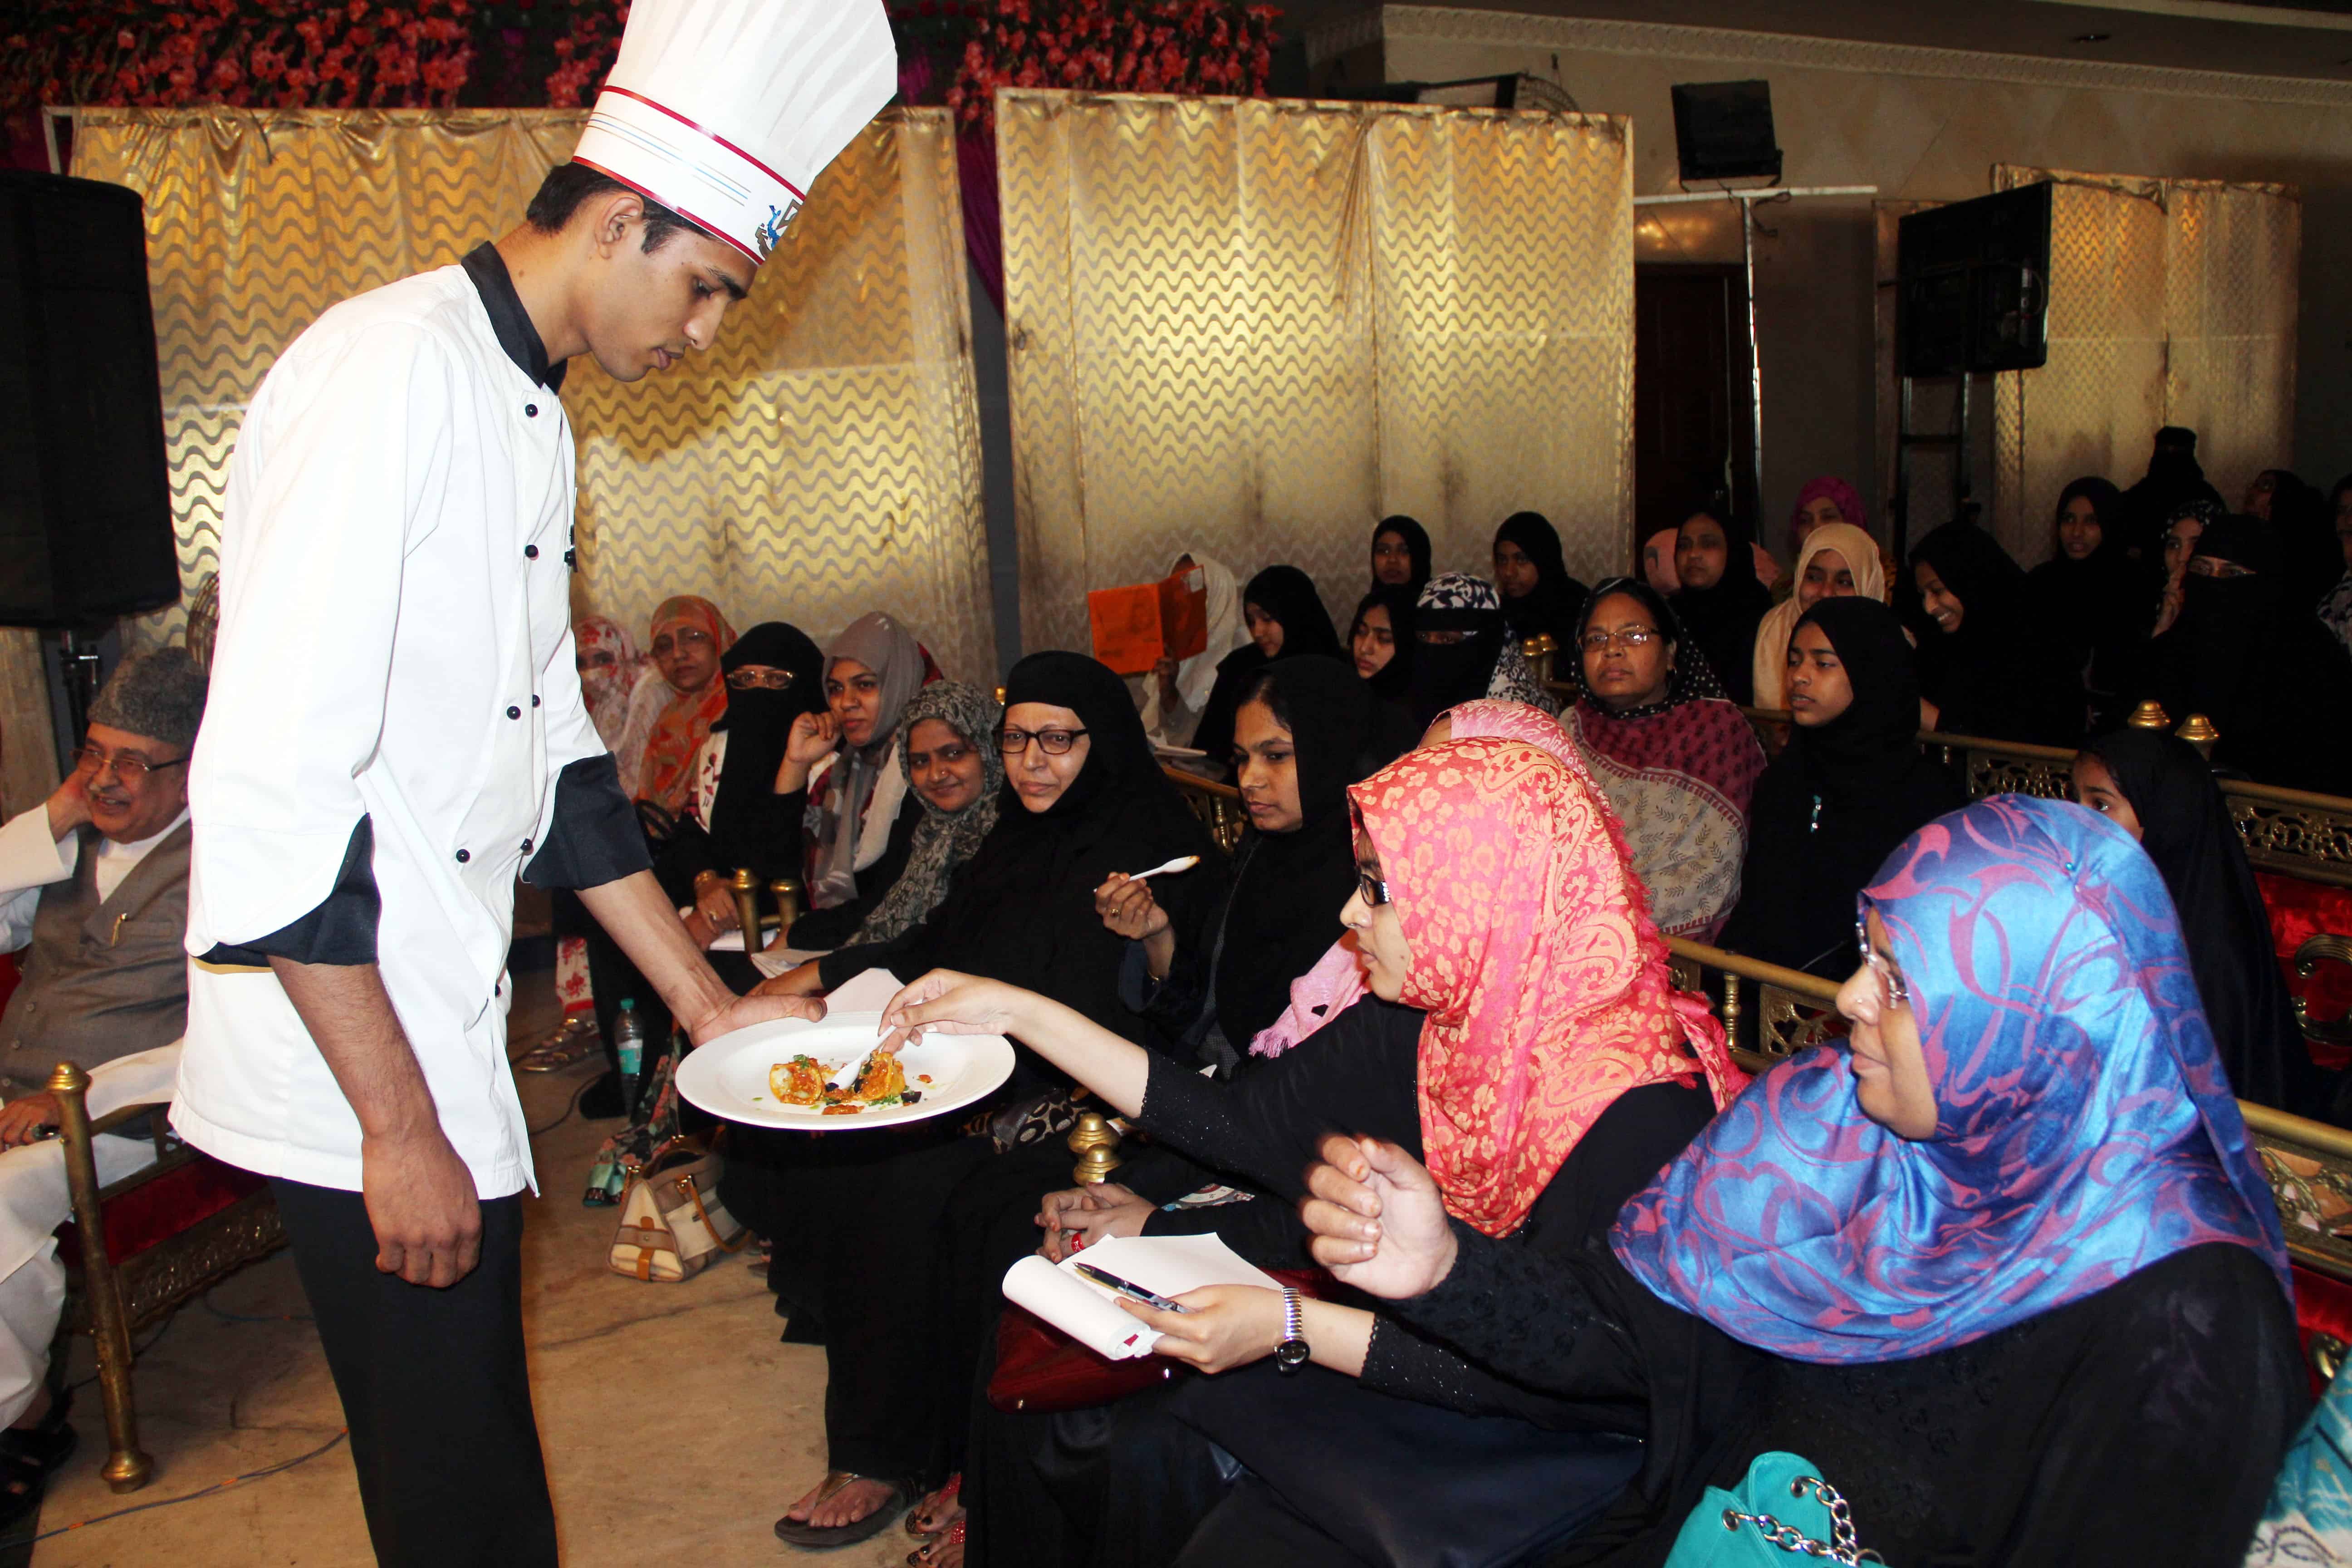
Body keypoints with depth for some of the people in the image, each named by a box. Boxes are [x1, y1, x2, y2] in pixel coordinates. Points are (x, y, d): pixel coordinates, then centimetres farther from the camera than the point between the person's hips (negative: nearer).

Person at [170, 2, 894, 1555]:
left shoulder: (531, 418, 12)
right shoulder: (390, 371, -18)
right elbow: (268, 792, -24)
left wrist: (711, 1004, 15)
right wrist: (399, 1125, -19)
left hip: (444, 1037, 9)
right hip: (353, 1075, -9)